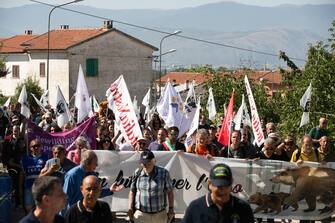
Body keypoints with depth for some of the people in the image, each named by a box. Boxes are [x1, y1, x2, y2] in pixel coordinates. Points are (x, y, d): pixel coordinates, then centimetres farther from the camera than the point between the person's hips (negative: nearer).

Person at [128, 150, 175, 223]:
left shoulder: (163, 173, -4)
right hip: (141, 214, 0)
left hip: (159, 214, 0)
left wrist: (171, 209, 2)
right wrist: (130, 209, 6)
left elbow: (170, 191, 3)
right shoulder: (137, 174, -1)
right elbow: (132, 191, 8)